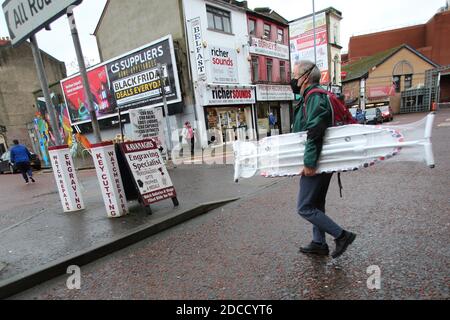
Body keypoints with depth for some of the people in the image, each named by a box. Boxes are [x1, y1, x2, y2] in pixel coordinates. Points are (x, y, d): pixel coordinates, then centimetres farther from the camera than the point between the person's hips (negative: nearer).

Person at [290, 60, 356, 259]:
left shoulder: (315, 98, -16)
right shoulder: (311, 97, 17)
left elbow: (314, 133, -27)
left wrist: (309, 162, -27)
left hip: (315, 163, -11)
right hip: (320, 163, 11)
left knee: (305, 208, -4)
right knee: (316, 204, 18)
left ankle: (342, 236, 6)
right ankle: (319, 243, 30)